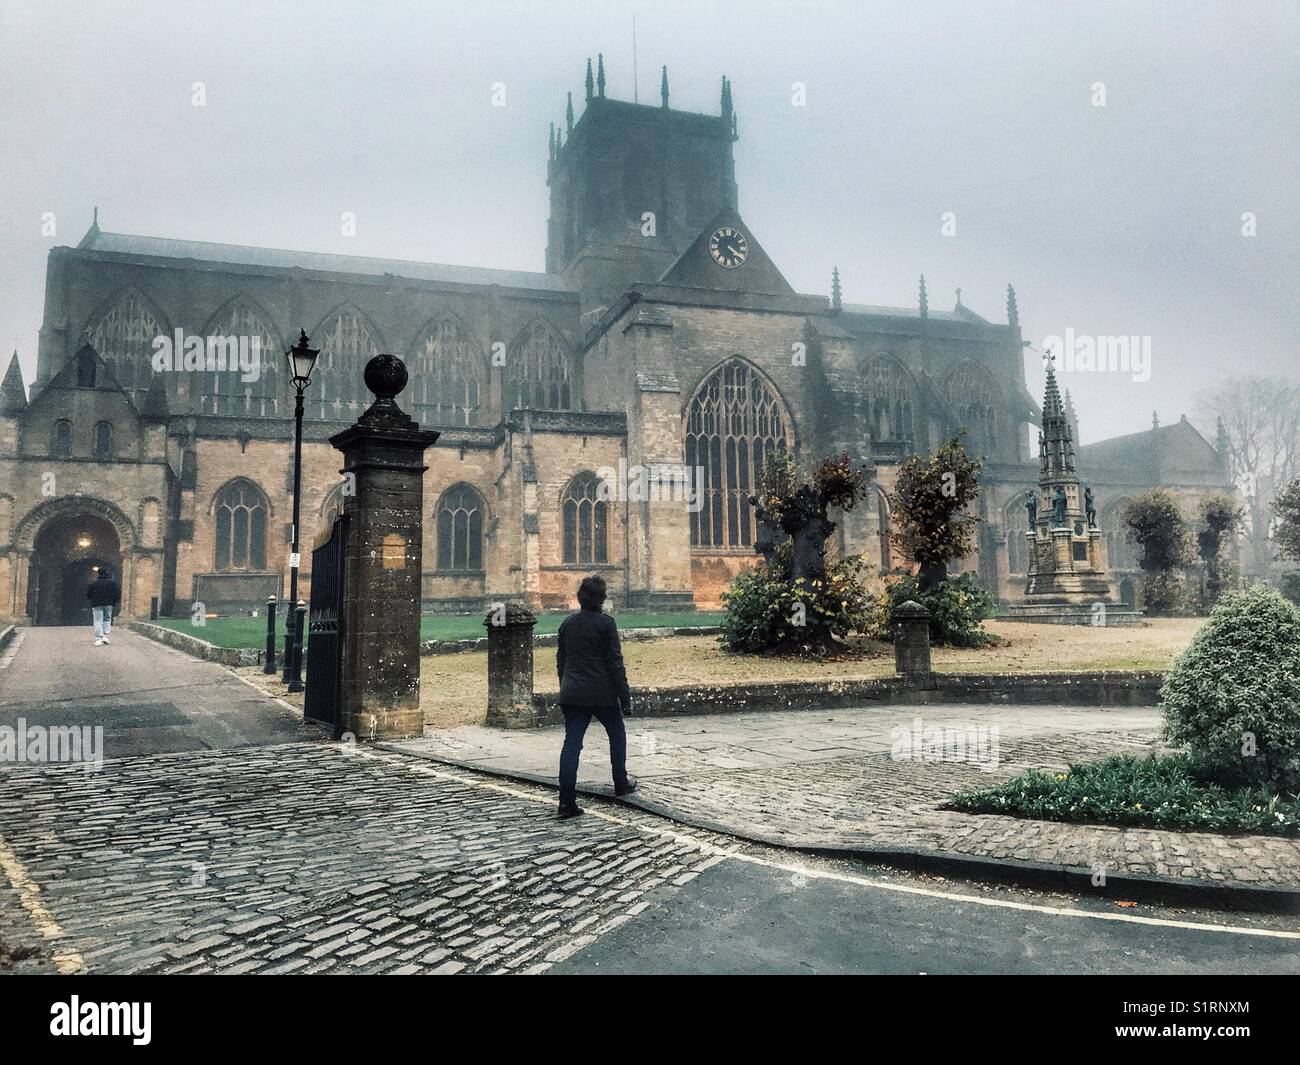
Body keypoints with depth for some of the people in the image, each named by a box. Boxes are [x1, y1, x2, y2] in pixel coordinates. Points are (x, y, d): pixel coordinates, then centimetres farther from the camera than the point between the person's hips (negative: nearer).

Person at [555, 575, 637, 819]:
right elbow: (615, 662, -10)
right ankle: (621, 783, 31)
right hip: (602, 693, -4)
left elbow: (561, 661, 13)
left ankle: (567, 800, -6)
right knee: (617, 734, 20)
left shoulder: (568, 623, 7)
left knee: (572, 743, 1)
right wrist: (624, 694, -5)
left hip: (572, 693, 4)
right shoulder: (606, 623, -9)